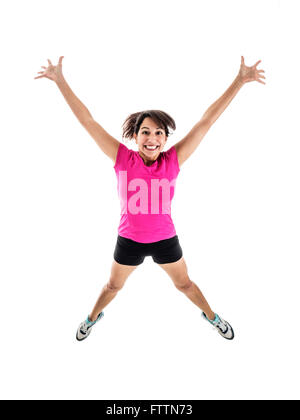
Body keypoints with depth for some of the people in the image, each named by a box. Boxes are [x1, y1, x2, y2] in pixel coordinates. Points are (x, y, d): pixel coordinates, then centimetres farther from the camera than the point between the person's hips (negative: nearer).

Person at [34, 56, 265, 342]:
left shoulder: (173, 160, -14)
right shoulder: (123, 159, -15)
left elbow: (207, 120, -15)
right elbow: (87, 120, -14)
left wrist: (240, 80, -14)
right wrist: (60, 80, -14)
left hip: (165, 239, 0)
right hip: (129, 240, 0)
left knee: (184, 284, 22)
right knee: (113, 286, 24)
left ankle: (210, 315, 52)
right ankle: (93, 317, 55)